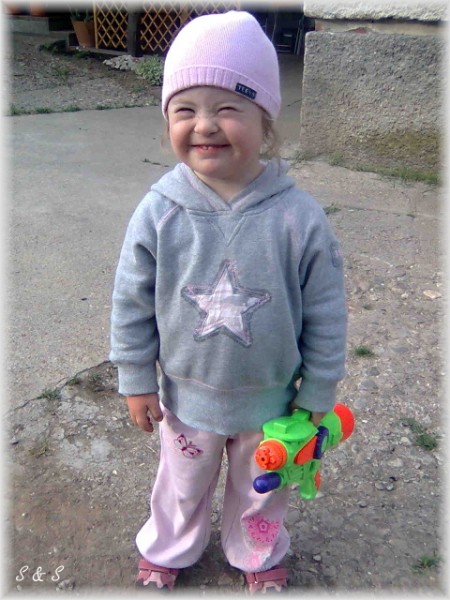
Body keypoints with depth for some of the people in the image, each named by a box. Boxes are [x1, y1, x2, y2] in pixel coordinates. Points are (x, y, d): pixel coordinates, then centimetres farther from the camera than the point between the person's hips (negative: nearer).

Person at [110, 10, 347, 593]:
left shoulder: (299, 217, -22)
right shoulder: (158, 212, -19)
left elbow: (325, 315, -11)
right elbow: (131, 302, -8)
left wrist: (318, 393, -4)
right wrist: (137, 379, -3)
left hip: (270, 399, 0)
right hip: (185, 395, 1)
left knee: (261, 488, 26)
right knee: (182, 484, 27)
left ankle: (258, 554, 58)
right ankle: (167, 549, 59)